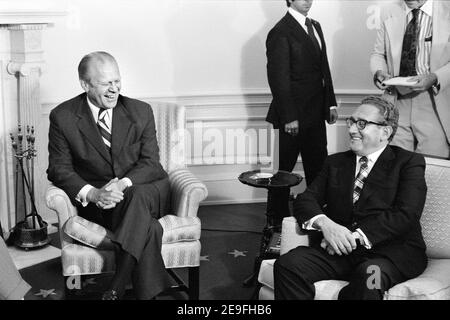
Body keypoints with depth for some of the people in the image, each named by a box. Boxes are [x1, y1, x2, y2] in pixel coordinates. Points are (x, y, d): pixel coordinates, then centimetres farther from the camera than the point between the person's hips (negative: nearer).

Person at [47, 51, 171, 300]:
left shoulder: (140, 112, 3)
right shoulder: (62, 117, -1)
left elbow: (150, 162, -2)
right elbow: (59, 169, -2)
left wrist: (123, 184, -24)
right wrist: (92, 193, -23)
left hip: (146, 192, 2)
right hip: (95, 202, -1)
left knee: (137, 196, -37)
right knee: (147, 226, -33)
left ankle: (117, 287, -35)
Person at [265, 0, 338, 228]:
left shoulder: (315, 26, 15)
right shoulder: (280, 33, -12)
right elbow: (278, 78, -15)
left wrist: (330, 103, 12)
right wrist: (288, 117, -17)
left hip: (316, 114, 8)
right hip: (293, 116, -8)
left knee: (318, 169, 10)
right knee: (283, 169, 5)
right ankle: (278, 220, 18)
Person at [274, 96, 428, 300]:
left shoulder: (409, 162, 7)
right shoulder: (335, 162, 21)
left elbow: (406, 215, -8)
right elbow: (304, 200, 10)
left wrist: (357, 236, -18)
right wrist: (324, 224, -13)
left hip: (391, 251, -3)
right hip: (339, 250, 4)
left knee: (369, 278, -38)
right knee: (287, 265, -24)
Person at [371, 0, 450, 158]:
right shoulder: (391, 13, 7)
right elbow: (378, 54, 15)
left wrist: (435, 78, -22)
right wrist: (379, 72, -6)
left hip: (434, 106, -3)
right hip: (396, 105, 3)